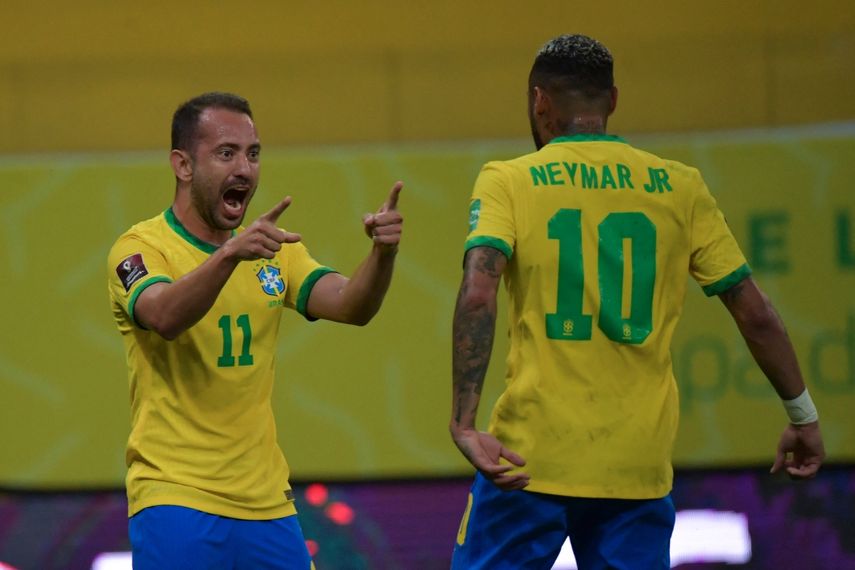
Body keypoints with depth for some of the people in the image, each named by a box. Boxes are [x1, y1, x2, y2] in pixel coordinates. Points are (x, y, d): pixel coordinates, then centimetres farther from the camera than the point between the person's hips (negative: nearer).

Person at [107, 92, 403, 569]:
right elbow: (165, 316, -28)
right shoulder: (142, 247, -6)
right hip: (175, 500, -6)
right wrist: (229, 254, -44)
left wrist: (383, 252, -23)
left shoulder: (272, 250, 12)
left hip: (266, 503, 6)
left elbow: (350, 306, -2)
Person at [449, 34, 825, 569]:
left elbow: (478, 296, -16)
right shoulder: (679, 188, 7)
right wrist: (804, 415, 18)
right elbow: (756, 314, 7)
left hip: (530, 461, -2)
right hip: (638, 465, 2)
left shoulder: (508, 182, 0)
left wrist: (464, 424, -22)